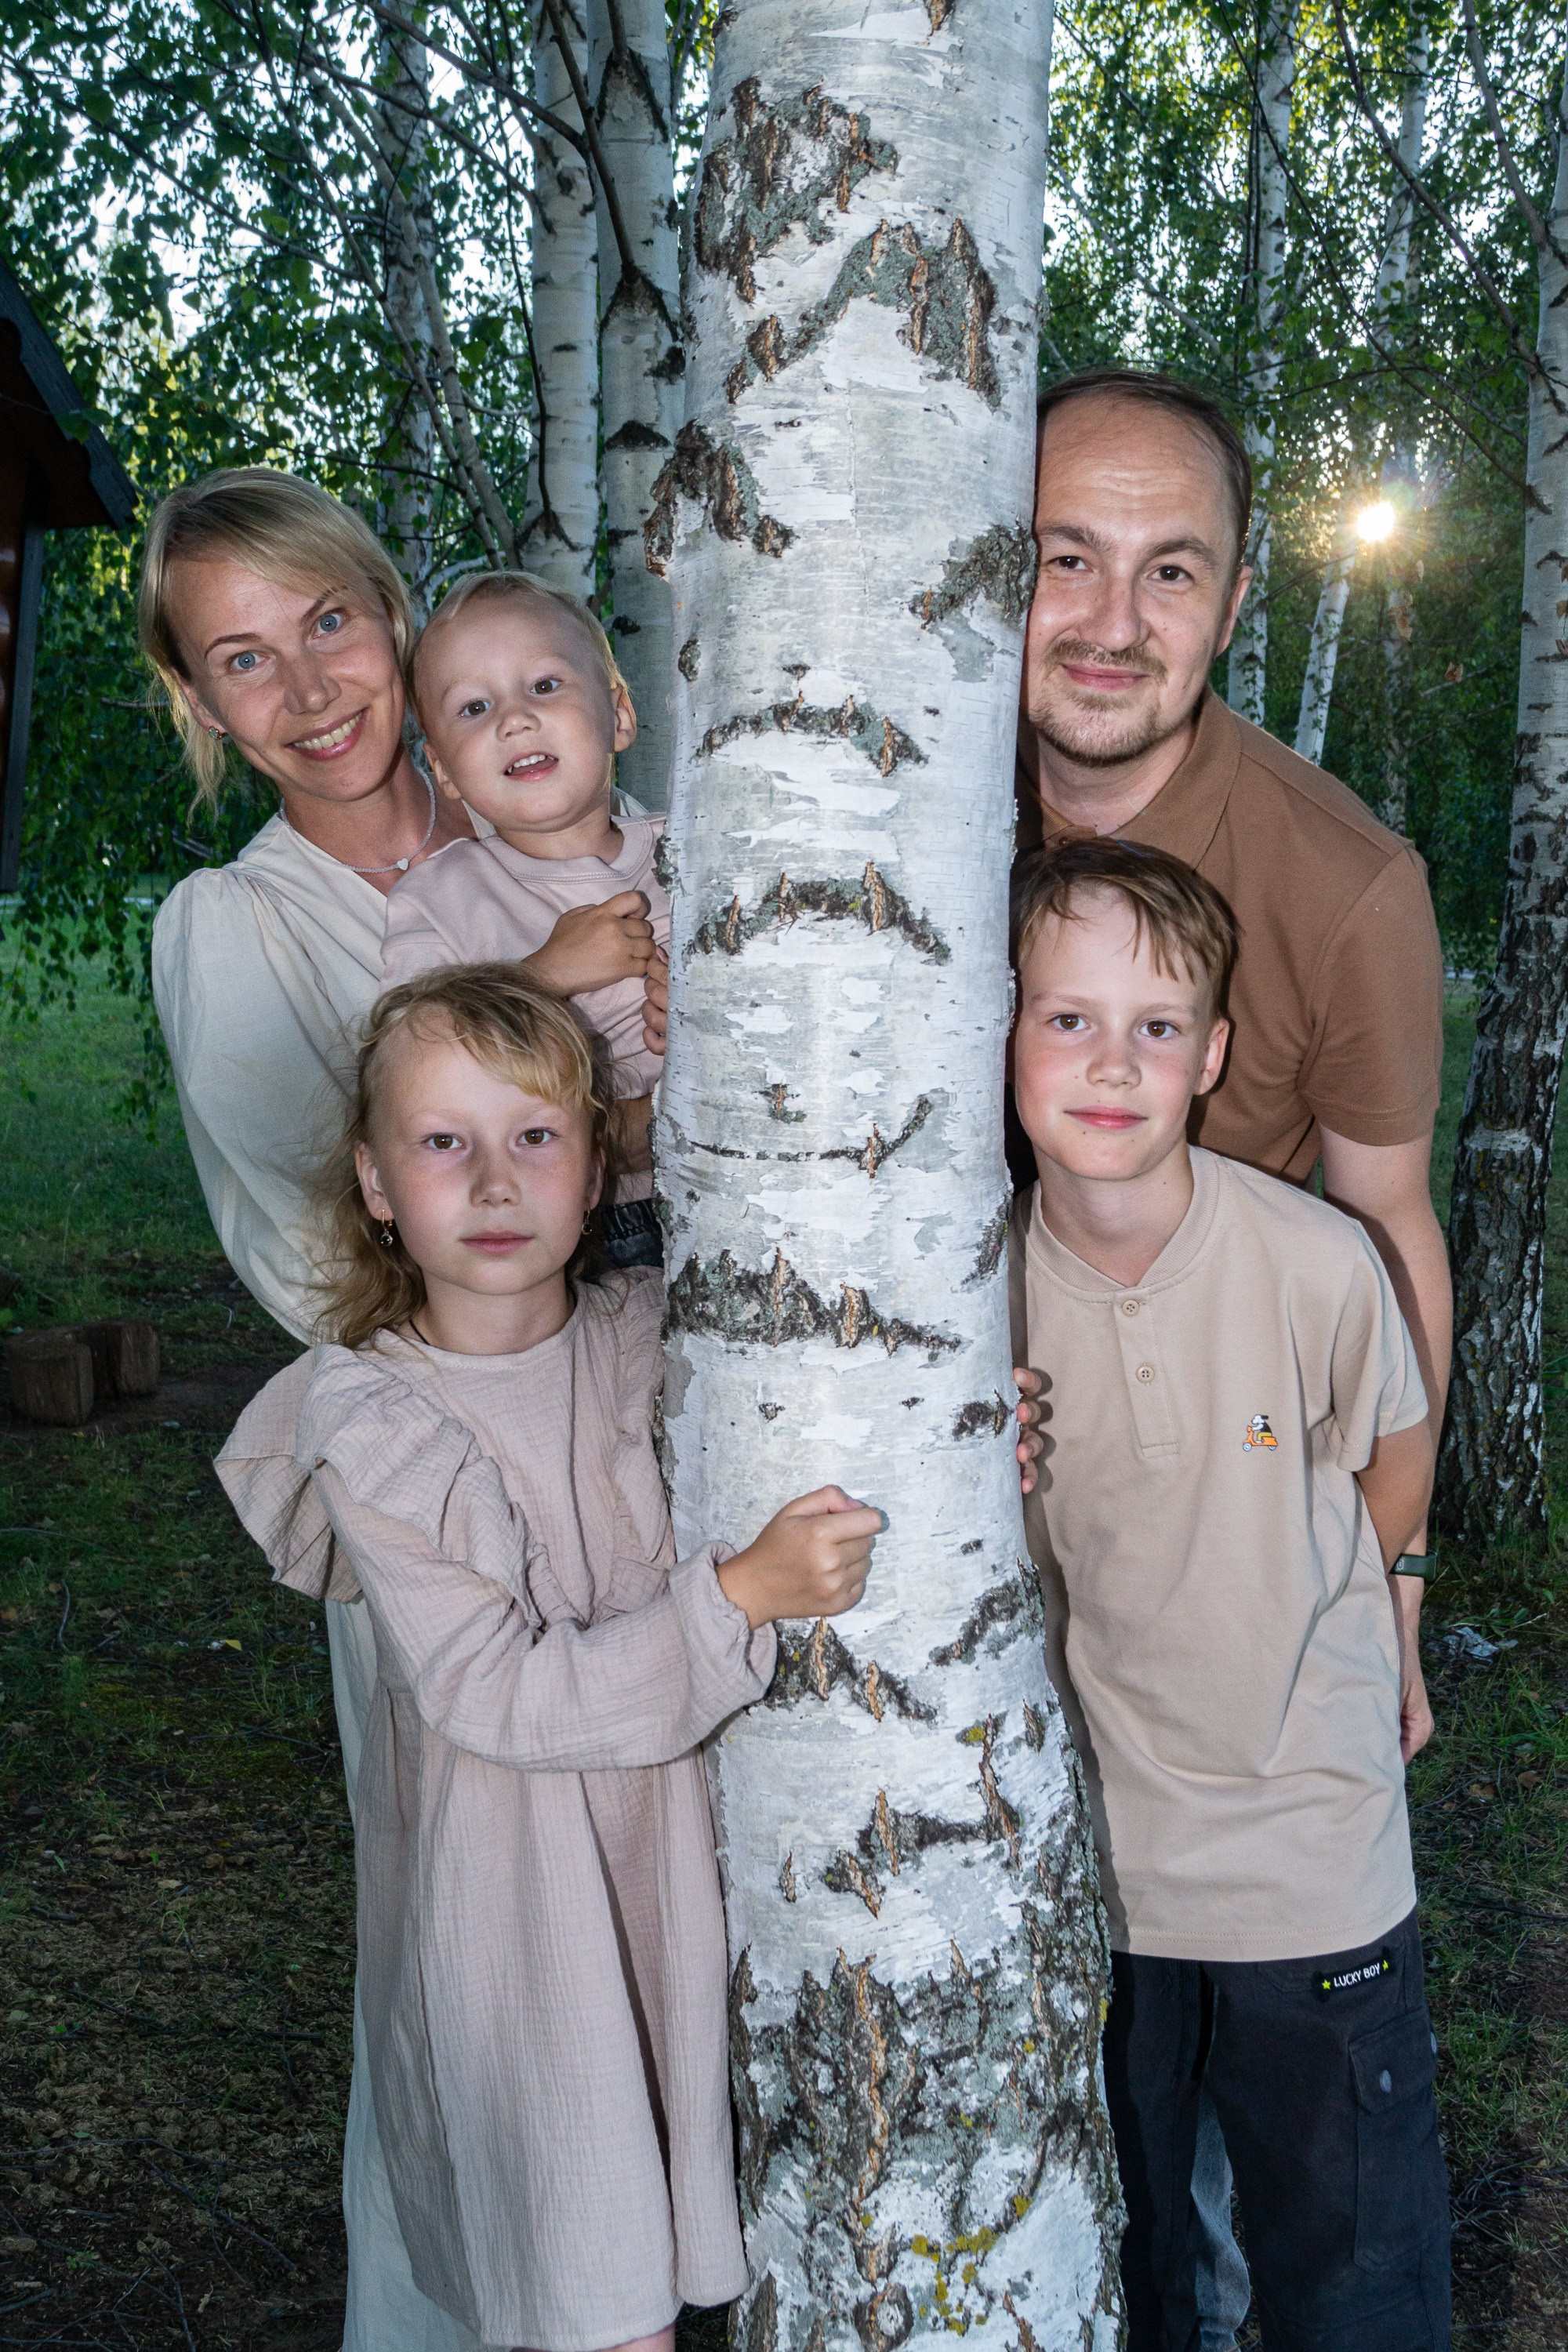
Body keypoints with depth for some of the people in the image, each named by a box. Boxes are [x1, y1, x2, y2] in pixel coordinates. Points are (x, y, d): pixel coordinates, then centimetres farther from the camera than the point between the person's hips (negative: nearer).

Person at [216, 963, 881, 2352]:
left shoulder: (654, 1334, -3)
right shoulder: (368, 1420, -14)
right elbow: (499, 1693, -20)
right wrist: (738, 1596, -27)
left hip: (680, 1838, 4)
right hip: (510, 1898, -4)